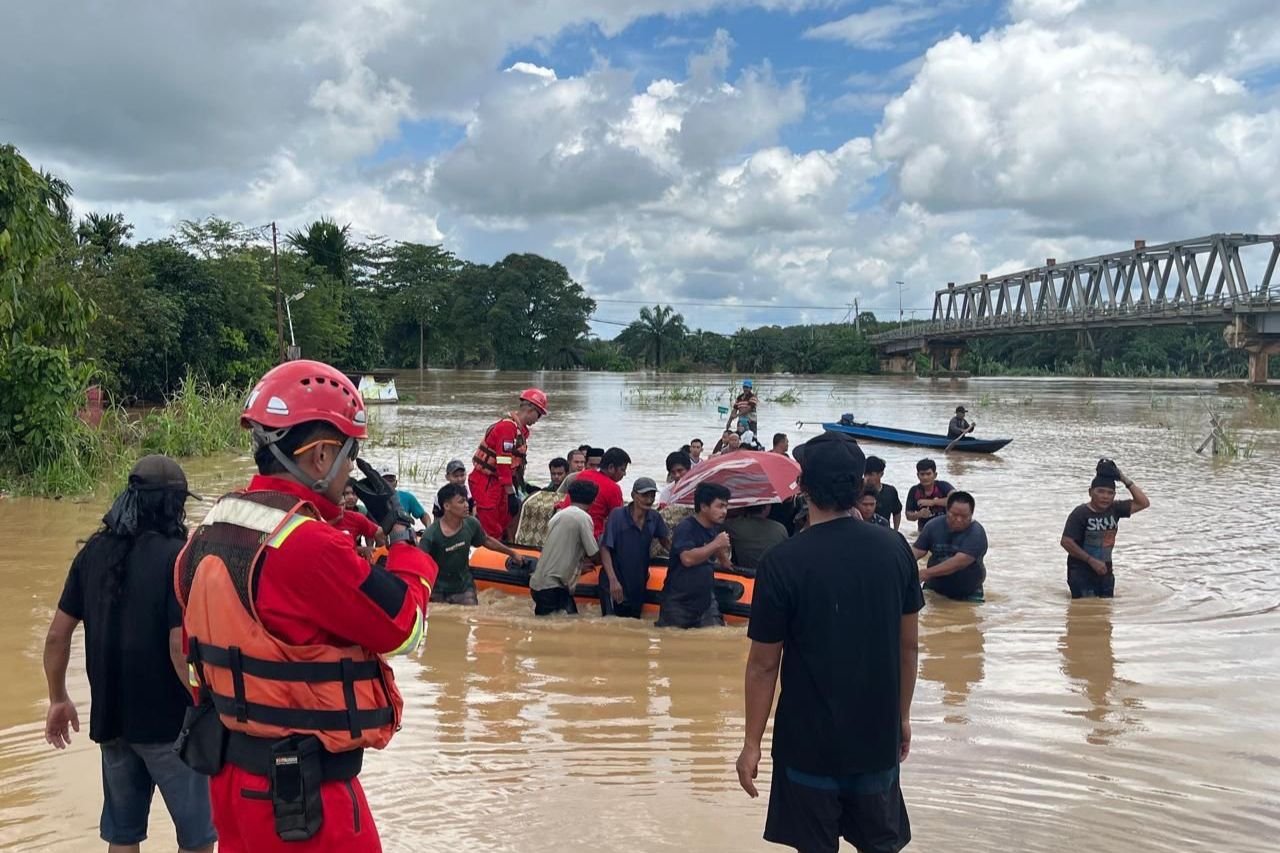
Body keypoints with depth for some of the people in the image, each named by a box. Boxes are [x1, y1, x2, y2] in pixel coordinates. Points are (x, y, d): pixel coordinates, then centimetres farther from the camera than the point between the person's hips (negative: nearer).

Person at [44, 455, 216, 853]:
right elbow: (180, 648, -21)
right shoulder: (177, 555, -16)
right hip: (168, 721, -6)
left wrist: (58, 698, 18)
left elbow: (57, 634, 5)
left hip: (109, 717, 6)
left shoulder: (94, 551, 2)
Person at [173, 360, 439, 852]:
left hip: (230, 772, 9)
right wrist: (401, 532, -5)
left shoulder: (208, 534, 2)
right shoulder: (308, 547, -26)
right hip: (302, 793, -8)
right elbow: (405, 630, -17)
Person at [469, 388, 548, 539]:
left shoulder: (522, 430, 12)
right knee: (492, 532, -10)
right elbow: (504, 463, -25)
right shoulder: (507, 427, -21)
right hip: (484, 483, -10)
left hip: (497, 482, 10)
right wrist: (511, 495, -24)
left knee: (506, 525, 14)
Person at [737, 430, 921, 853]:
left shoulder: (782, 563, -17)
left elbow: (763, 664, -12)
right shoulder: (894, 548, -6)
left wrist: (752, 743, -2)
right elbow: (908, 645, 3)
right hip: (878, 737, 3)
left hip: (810, 742, -3)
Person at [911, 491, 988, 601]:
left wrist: (927, 573, -34)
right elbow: (916, 551, -5)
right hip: (934, 589, 3)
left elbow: (959, 562, -27)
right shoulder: (934, 526, -2)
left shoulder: (976, 533, -17)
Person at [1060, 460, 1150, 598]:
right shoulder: (1080, 513, -13)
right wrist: (1092, 561, -19)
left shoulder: (1115, 509, 3)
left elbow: (1143, 503, 2)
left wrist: (1126, 481, -6)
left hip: (1104, 570, 6)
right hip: (1080, 571, -6)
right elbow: (1066, 542, -17)